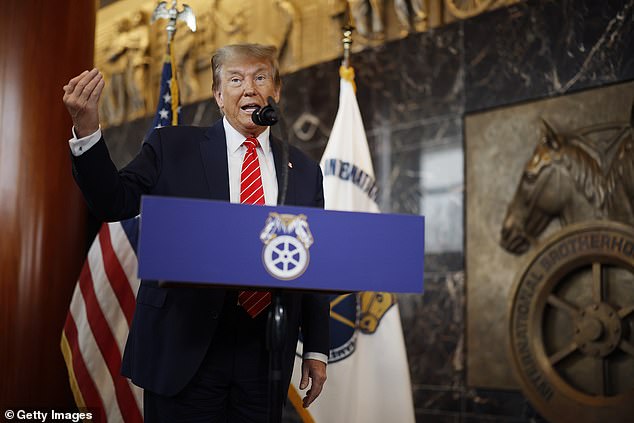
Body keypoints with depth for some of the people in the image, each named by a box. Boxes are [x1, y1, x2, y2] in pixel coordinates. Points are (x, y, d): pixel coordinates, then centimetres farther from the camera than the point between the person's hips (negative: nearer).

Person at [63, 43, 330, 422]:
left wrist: (317, 349, 7)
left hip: (267, 356, 2)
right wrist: (87, 130, -15)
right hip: (184, 348, -2)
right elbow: (114, 203, -2)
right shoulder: (173, 147, 5)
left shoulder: (304, 171, 11)